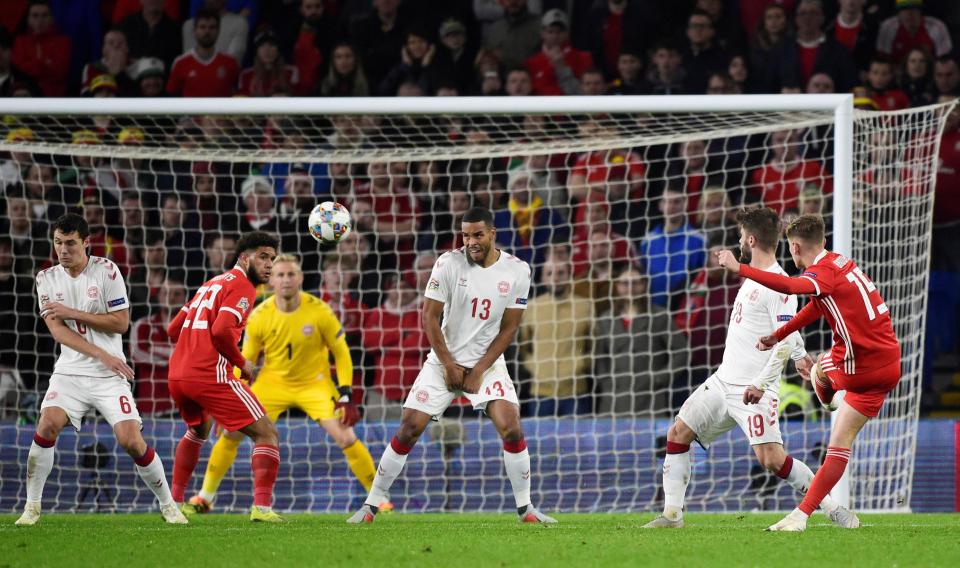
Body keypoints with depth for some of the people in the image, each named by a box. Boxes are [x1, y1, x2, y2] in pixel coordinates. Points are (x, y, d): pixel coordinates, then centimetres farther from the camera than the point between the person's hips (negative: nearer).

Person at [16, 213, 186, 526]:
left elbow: (121, 322, -6)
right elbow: (57, 330, -6)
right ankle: (32, 506, -9)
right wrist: (102, 355, -17)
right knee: (47, 426, -22)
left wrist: (72, 312, -13)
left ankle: (168, 505, 8)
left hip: (109, 376, -2)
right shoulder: (47, 278, 4)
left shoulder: (106, 271, -3)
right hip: (70, 372, 2)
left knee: (131, 440, -12)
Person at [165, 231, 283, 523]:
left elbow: (173, 329, 23)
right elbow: (221, 330, -19)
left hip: (177, 375, 9)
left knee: (199, 430, 36)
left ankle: (174, 501, 34)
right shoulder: (241, 286, -4)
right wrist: (242, 363, -5)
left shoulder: (211, 283, 23)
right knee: (266, 434, -4)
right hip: (210, 376, -9)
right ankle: (262, 507, -19)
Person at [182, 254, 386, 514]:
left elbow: (341, 353, -8)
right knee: (231, 432, -8)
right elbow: (245, 360, -2)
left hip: (314, 383, -2)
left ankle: (380, 500, -1)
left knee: (346, 438, -17)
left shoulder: (319, 311, -19)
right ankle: (204, 498, 9)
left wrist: (346, 395, -15)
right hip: (273, 383, 2)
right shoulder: (259, 316, -15)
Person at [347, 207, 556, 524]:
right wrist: (450, 365, -9)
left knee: (512, 430, -15)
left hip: (487, 363, 1)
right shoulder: (449, 263, -11)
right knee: (409, 429, -5)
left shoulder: (516, 271, -8)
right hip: (444, 360, -1)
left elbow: (509, 327, -4)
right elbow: (429, 316, -8)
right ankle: (371, 506, 4)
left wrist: (479, 370, -10)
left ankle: (525, 509, -1)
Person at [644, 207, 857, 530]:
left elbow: (786, 339, -23)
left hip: (754, 391, -9)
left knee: (772, 459, -16)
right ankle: (672, 515, 11)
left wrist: (761, 383, -25)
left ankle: (831, 508, -3)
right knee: (678, 434, 6)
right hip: (723, 381, 9)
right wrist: (800, 354, 31)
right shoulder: (753, 277, 13)